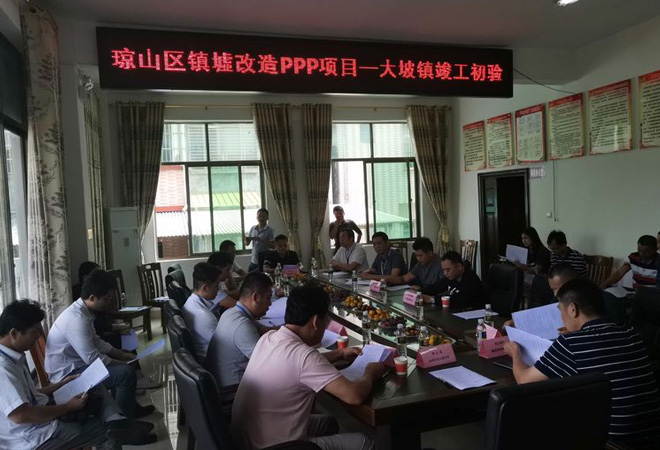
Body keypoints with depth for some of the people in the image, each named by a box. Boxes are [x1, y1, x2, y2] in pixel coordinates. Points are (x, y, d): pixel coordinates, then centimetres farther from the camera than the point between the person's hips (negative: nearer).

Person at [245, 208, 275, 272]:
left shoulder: (270, 230, -7)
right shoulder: (253, 229, 7)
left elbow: (273, 246, -14)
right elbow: (247, 244, 11)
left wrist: (261, 240, -23)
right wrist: (247, 240, -12)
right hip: (253, 261, 5)